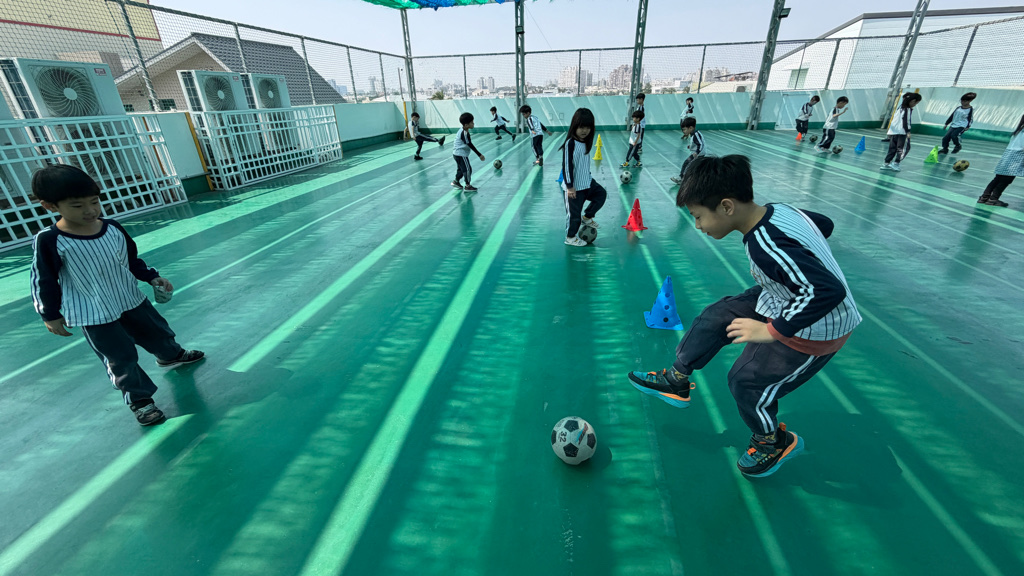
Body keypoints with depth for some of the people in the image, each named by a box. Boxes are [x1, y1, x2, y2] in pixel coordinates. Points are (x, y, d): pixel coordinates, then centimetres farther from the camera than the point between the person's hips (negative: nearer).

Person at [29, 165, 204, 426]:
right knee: (121, 359, 2)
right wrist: (50, 315, -3)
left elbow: (132, 259, 8)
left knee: (158, 332, 24)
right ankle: (139, 399, 19)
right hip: (93, 315, -4)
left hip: (131, 300, 5)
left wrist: (152, 277, 2)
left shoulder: (112, 228, -7)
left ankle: (170, 355, 54)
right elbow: (43, 281, -9)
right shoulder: (49, 241, -19)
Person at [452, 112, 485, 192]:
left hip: (458, 154, 10)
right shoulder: (465, 133, -23)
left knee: (461, 168, 22)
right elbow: (470, 145, -24)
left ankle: (456, 181, 34)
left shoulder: (462, 130, 7)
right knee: (468, 169, -2)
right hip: (461, 155, -10)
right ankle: (467, 186, 6)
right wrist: (479, 155, -21)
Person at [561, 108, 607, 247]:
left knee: (602, 193, 19)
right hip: (574, 186, -8)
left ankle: (587, 217, 29)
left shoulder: (586, 142, 6)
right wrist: (570, 186, -21)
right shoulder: (570, 143, -19)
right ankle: (570, 237, 21)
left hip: (587, 183, 8)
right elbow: (566, 165, -21)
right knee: (573, 212, 3)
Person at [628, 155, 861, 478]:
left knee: (746, 381, 3)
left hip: (814, 328, -9)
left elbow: (827, 291, -39)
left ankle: (775, 443, 34)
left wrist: (772, 330, -32)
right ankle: (676, 382, 25)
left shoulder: (765, 246, -36)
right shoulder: (776, 210, -9)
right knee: (716, 317, 8)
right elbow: (824, 224, 8)